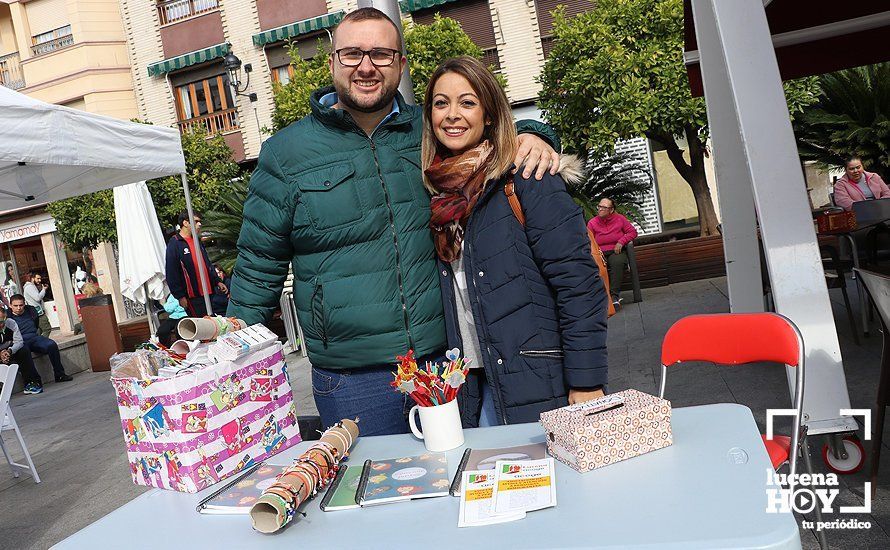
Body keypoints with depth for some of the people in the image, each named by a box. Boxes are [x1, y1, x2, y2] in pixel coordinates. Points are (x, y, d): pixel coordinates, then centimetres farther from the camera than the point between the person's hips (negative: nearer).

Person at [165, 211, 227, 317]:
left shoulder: (197, 241, 17)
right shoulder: (175, 244, -9)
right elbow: (171, 273, -12)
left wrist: (217, 281, 15)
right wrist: (180, 296, -14)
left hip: (207, 293, 8)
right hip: (192, 297, -8)